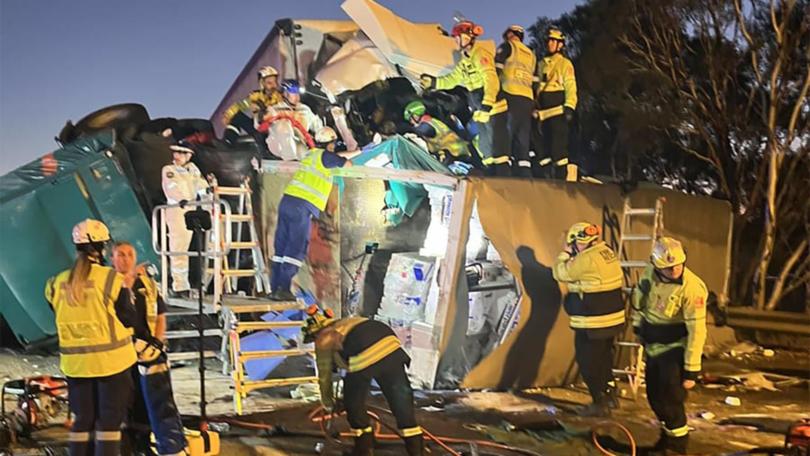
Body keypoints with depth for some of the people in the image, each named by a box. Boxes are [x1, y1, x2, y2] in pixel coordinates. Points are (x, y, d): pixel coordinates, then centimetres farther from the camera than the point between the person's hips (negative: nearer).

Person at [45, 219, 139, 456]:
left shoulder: (57, 283, 0)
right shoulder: (111, 279, -15)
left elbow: (61, 319, 9)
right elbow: (129, 319, -8)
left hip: (75, 362, 4)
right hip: (110, 359, -4)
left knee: (82, 420, 15)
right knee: (109, 421, 5)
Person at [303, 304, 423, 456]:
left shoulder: (323, 340, 17)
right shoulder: (346, 322, 36)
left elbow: (324, 376, 23)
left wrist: (328, 405, 39)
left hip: (364, 358, -6)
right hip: (391, 346, 6)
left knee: (353, 405, 19)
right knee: (402, 403, 15)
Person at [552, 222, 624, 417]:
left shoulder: (586, 259, -22)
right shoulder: (608, 252, 5)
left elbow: (560, 273, -13)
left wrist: (565, 253, 0)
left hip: (592, 323, -9)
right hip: (612, 317, 9)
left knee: (589, 363, 4)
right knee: (603, 358, 23)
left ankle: (600, 403, 11)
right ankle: (609, 395, 35)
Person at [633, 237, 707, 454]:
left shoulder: (692, 287, -27)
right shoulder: (650, 273, -10)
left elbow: (696, 331, -25)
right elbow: (639, 297, 12)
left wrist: (691, 370, -23)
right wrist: (638, 324, 20)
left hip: (674, 349, -6)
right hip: (653, 346, 6)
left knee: (671, 401, -6)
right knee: (654, 396, 17)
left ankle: (677, 446, 15)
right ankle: (668, 435, 41)